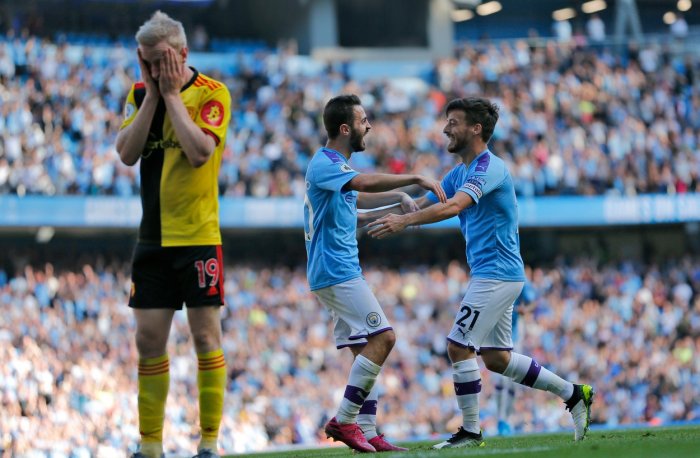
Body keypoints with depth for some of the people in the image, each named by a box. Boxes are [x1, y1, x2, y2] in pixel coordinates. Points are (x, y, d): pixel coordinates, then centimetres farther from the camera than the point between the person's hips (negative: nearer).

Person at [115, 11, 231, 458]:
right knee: (149, 340, 3)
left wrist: (172, 94, -14)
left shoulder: (212, 93, -6)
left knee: (206, 337, -3)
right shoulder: (140, 93, 9)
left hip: (198, 237, -5)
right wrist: (151, 95, -7)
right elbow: (127, 153, -4)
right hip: (153, 237, 5)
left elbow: (200, 151, -20)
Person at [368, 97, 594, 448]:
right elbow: (423, 204, 14)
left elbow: (454, 206, -32)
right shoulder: (460, 172, 14)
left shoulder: (489, 168, -16)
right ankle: (573, 394, 22)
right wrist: (374, 219, 0)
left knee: (459, 346, -9)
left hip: (496, 273, -10)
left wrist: (405, 221, -39)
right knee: (496, 358, 13)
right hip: (492, 274, 10)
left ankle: (471, 432, -1)